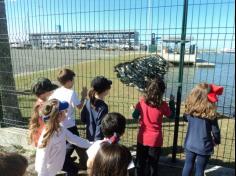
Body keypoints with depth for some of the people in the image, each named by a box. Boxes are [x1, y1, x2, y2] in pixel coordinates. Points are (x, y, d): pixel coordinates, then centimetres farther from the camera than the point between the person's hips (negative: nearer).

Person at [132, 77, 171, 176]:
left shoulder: (142, 102, -11)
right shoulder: (162, 105, -16)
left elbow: (135, 116, 0)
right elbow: (170, 115, 3)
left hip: (142, 138, 2)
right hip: (155, 139, -2)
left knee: (140, 163, 19)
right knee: (153, 164, 16)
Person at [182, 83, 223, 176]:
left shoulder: (190, 110, -10)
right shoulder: (210, 114, -21)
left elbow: (186, 118, 12)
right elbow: (215, 131, -10)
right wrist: (217, 141, 9)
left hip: (190, 144, 4)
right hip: (204, 147, -3)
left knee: (188, 165, 19)